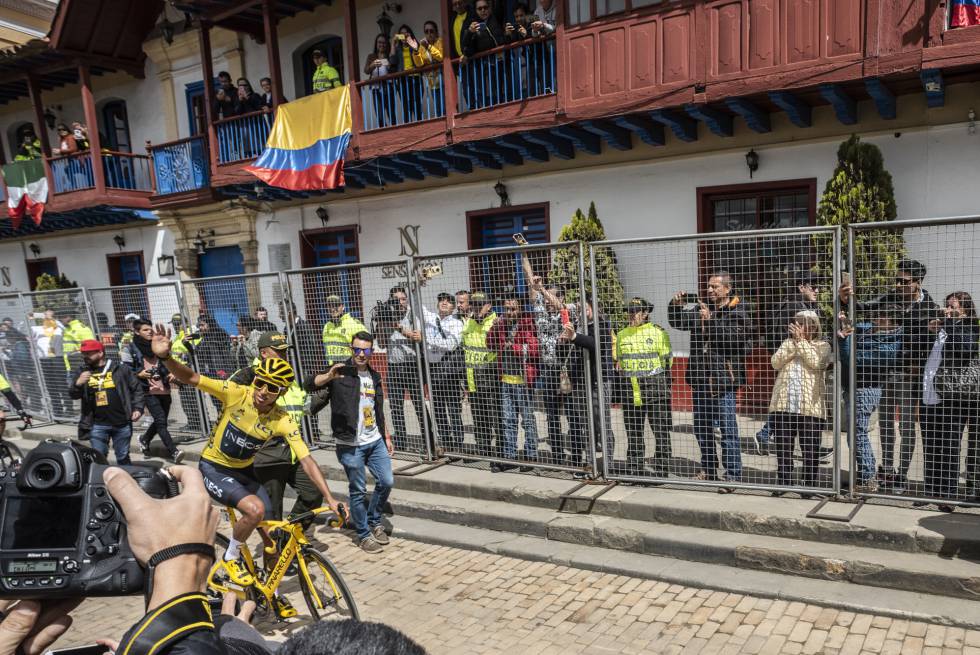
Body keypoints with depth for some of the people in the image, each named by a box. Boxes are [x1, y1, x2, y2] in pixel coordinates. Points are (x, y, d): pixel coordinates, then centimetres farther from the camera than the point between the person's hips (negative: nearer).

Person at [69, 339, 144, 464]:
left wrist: (138, 408, -7)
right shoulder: (82, 371, 7)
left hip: (122, 423, -2)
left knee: (123, 458, 11)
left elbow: (136, 388, 3)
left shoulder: (120, 368, 0)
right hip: (97, 425, 2)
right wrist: (78, 383, -20)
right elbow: (73, 394, 1)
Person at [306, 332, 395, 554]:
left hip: (375, 441, 6)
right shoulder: (341, 372, -7)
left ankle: (374, 521, 29)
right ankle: (364, 535, 18)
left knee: (386, 482, 7)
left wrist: (387, 437, 19)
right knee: (358, 490, 2)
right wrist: (329, 376, -38)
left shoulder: (374, 376, 12)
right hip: (350, 445, -6)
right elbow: (308, 384, -21)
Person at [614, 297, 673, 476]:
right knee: (633, 432, 11)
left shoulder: (658, 332, -3)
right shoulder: (622, 334, 11)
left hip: (655, 389, -4)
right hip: (631, 390, 5)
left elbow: (668, 361, 0)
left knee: (661, 431, -1)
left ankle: (661, 471, 9)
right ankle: (633, 471, 22)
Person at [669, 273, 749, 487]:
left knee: (728, 430, -4)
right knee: (701, 427, 16)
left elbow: (735, 337, -22)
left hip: (723, 380, -7)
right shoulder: (701, 309, 11)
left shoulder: (737, 313, -6)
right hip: (700, 379, 7)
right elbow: (677, 322, 19)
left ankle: (733, 475, 5)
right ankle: (708, 469, 30)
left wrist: (711, 320, -24)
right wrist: (677, 306, 1)